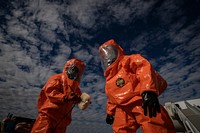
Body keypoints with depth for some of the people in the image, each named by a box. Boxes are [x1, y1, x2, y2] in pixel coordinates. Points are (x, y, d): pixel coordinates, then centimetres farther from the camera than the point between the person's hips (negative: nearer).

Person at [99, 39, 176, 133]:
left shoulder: (128, 60, 4)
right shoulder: (110, 78, 27)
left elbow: (144, 68, -16)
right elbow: (112, 98, 35)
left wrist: (149, 91, -31)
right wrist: (110, 112, 34)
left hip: (141, 103, -7)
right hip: (123, 110, 7)